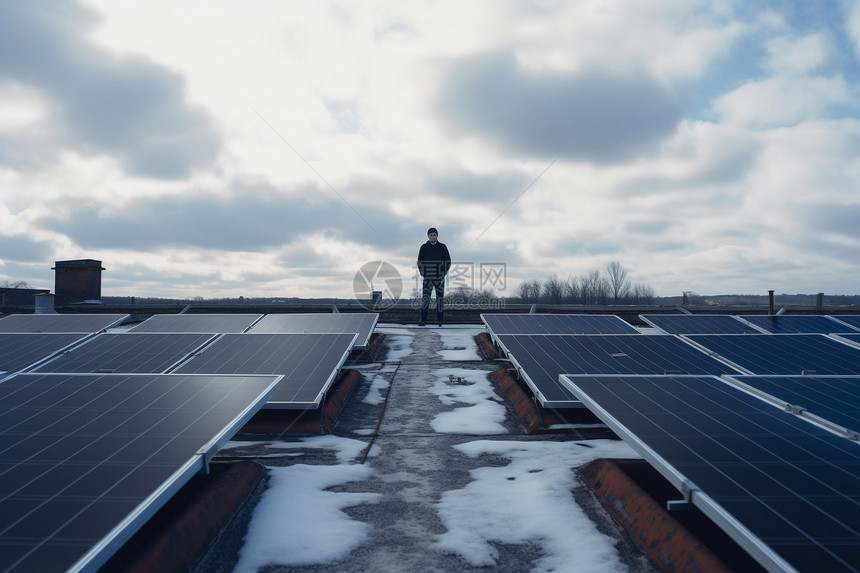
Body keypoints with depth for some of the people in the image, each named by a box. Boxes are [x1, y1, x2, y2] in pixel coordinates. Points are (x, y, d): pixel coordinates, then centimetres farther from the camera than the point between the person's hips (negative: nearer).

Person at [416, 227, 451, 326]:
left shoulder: (442, 247, 3)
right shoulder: (424, 247, 4)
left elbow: (448, 262, 4)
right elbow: (420, 262, 7)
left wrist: (443, 274, -4)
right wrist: (423, 274, -3)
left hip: (440, 278, 0)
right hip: (427, 278, 0)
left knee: (440, 299, 2)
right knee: (425, 298, -8)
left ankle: (439, 321, 7)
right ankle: (423, 320, -7)